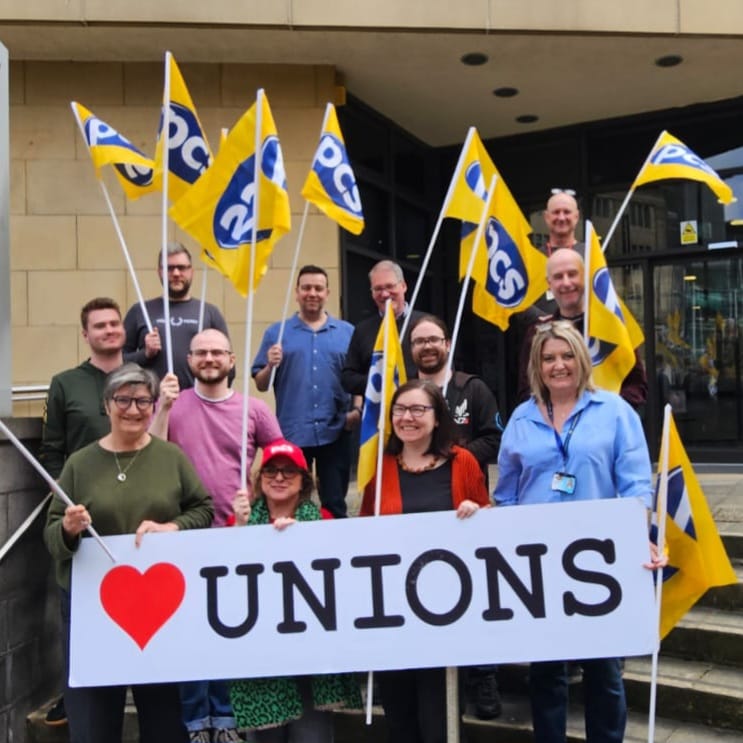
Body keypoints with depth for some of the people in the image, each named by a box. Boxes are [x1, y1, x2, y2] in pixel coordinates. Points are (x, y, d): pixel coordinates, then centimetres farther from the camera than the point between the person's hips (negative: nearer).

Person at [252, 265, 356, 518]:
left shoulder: (347, 332, 9)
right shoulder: (276, 333, 6)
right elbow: (260, 385, 5)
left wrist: (358, 410, -6)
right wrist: (270, 366, -14)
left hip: (335, 433, 1)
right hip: (291, 434, -1)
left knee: (335, 505, 8)